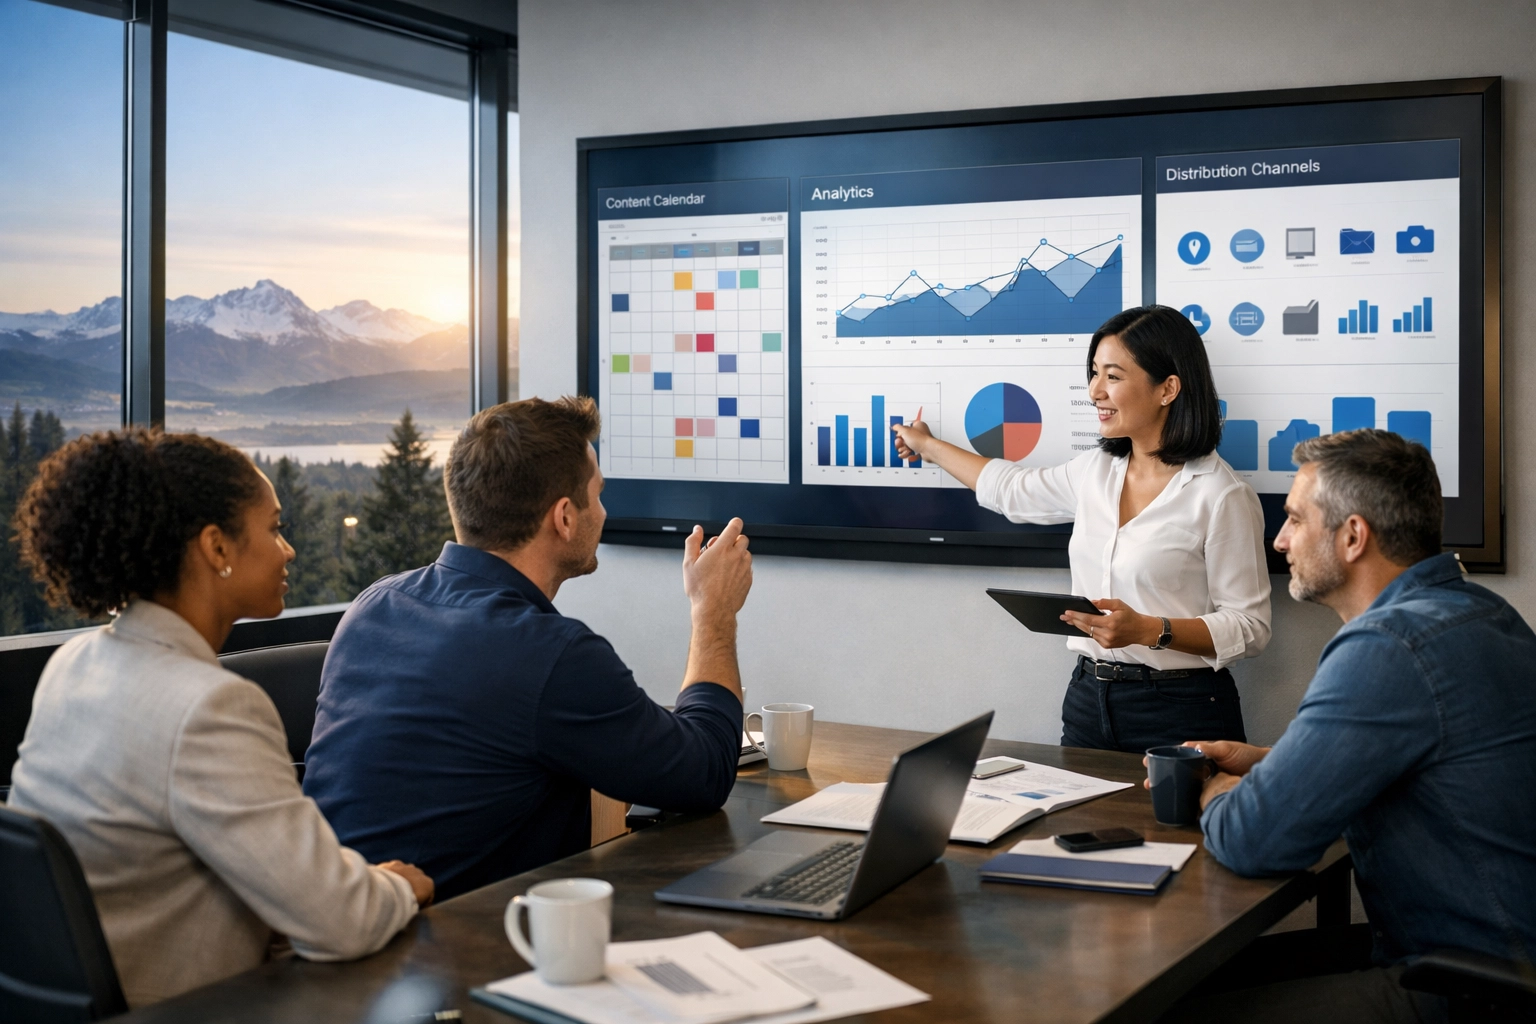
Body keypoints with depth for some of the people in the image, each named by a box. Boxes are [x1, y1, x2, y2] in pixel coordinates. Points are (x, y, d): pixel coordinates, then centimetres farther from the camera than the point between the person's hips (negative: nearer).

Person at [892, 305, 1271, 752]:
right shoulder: (1096, 471, 7)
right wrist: (928, 446, 38)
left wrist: (1148, 630, -25)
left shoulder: (1222, 496, -13)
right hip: (1089, 696, 6)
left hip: (1179, 713, -6)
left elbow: (1250, 626, -12)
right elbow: (1014, 490, 27)